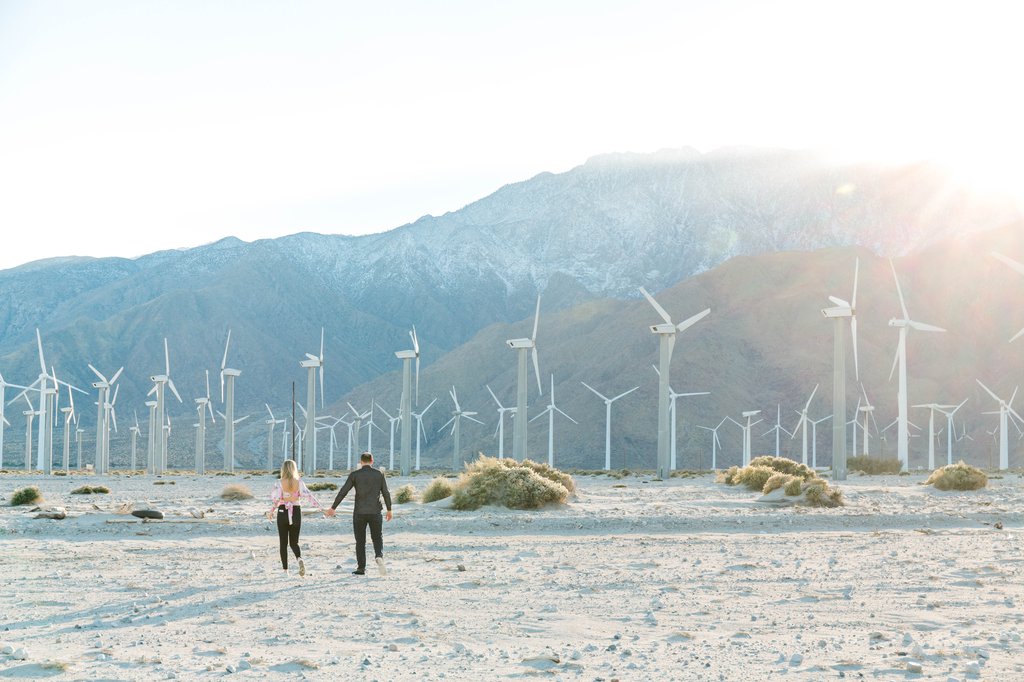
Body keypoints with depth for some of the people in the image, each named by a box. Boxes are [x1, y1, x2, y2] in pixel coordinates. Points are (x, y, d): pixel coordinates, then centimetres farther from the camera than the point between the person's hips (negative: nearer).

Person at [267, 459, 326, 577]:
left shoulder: (279, 483, -8)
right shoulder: (299, 482, -3)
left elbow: (276, 500, -15)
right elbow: (309, 496, -10)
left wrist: (270, 512, 1)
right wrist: (322, 509, -11)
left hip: (283, 513, -2)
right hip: (296, 513, 2)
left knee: (283, 543, 10)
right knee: (294, 542, 11)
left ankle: (285, 570, 8)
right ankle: (299, 558, -20)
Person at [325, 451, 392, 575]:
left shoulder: (355, 475, -3)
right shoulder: (379, 474, 2)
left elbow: (343, 492, -4)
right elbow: (386, 493, 4)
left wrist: (333, 508, 2)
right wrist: (389, 510, 16)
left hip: (359, 513, -1)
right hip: (375, 512, 1)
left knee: (360, 541, 9)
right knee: (377, 538, 12)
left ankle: (361, 568, 9)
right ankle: (379, 556, -16)